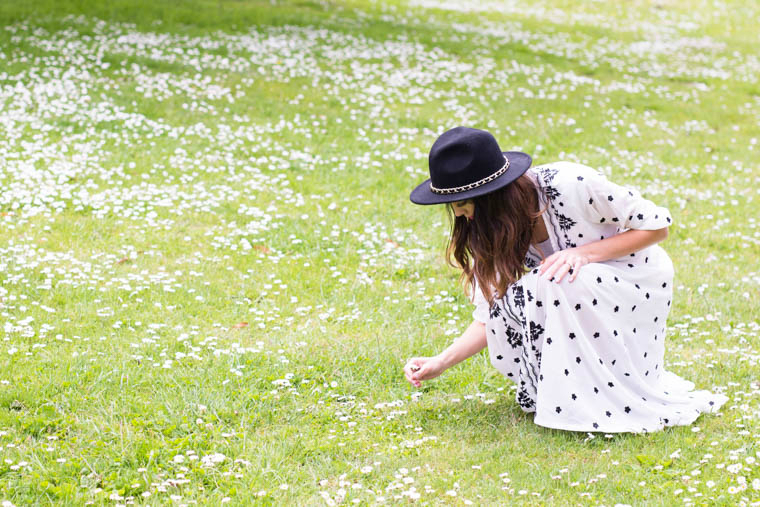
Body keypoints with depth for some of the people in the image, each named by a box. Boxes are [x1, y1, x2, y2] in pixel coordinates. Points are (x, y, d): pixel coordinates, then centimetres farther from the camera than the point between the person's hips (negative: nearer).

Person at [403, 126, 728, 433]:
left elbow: (657, 224, -20)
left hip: (638, 280, -5)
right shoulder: (492, 229, -10)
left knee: (562, 282, -34)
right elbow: (491, 316, -5)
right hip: (582, 301, 5)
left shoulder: (570, 185, -29)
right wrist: (441, 363, -17)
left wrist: (584, 253, -31)